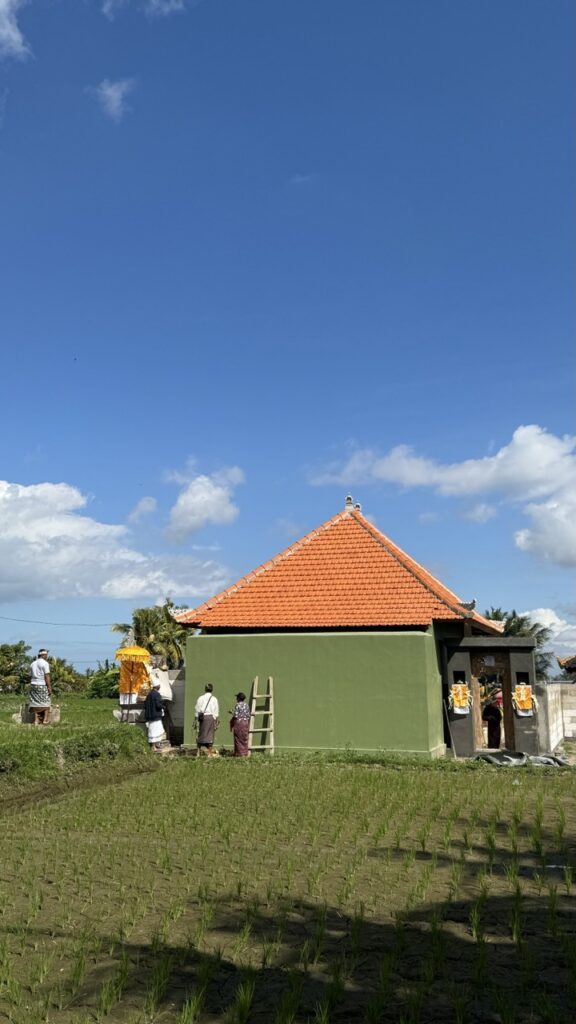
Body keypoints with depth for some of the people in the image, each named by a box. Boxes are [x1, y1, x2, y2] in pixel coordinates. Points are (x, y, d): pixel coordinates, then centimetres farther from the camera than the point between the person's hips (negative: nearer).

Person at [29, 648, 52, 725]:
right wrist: (49, 687, -12)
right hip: (42, 685, -6)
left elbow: (31, 676, 13)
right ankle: (45, 719, -1)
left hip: (33, 684, 6)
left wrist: (32, 687, 18)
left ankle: (36, 720, 1)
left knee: (35, 703, 6)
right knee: (46, 702, 4)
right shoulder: (45, 663, -8)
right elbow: (47, 676, -14)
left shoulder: (33, 664, 13)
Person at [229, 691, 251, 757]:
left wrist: (232, 713, 3)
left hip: (238, 723, -6)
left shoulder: (238, 705, -12)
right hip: (246, 723, 6)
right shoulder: (246, 705, 6)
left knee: (238, 739, 1)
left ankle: (240, 753, 2)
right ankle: (245, 753, 13)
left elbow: (235, 716, -16)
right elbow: (248, 715, 6)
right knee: (244, 738, 12)